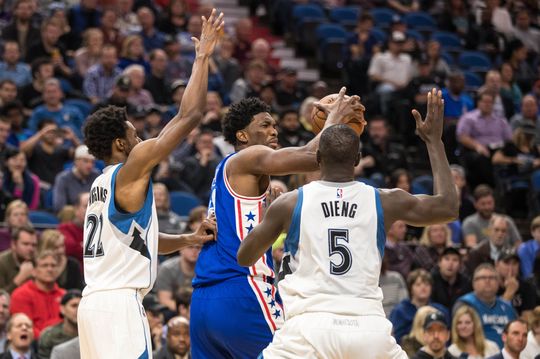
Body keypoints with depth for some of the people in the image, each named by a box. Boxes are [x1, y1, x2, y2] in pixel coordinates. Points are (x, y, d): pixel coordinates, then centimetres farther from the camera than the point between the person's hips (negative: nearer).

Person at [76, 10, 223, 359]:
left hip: (93, 301, 10)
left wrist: (188, 239, 15)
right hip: (119, 303, -10)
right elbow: (189, 116, -8)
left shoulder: (102, 184, 19)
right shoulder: (132, 170, -7)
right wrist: (203, 55, 0)